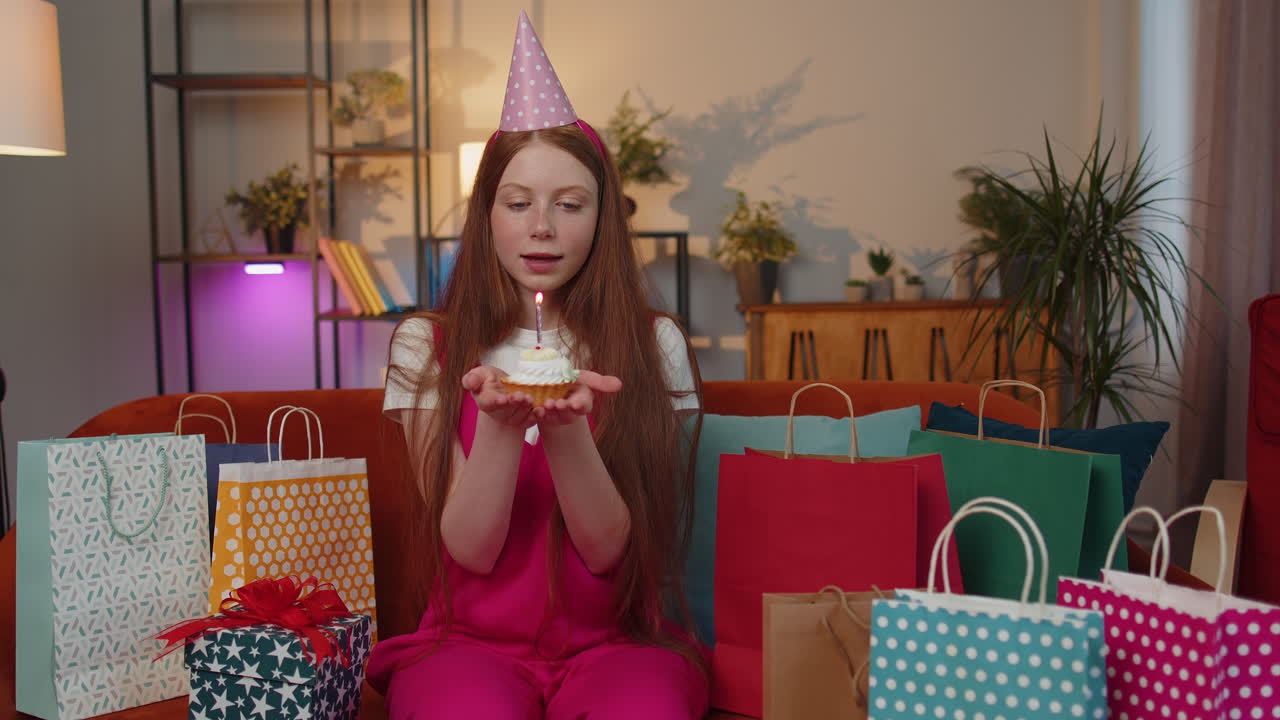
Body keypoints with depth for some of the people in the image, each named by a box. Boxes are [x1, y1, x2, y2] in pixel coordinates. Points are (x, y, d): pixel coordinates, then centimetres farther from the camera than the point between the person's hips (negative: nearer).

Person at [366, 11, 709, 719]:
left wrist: (567, 428, -26)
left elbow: (607, 549, -7)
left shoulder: (653, 344, 0)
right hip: (470, 638, 0)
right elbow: (470, 547, -7)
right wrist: (501, 422, -25)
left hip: (613, 640, 1)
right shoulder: (426, 345, 0)